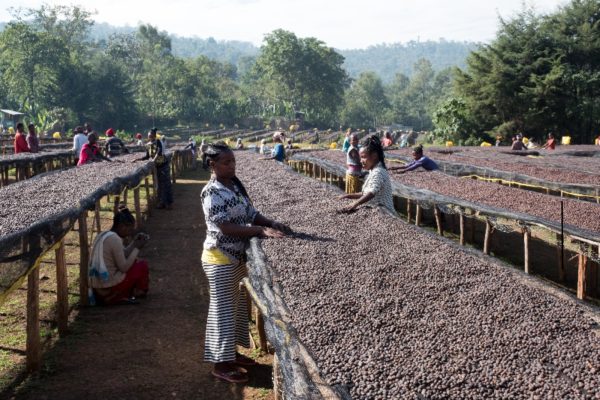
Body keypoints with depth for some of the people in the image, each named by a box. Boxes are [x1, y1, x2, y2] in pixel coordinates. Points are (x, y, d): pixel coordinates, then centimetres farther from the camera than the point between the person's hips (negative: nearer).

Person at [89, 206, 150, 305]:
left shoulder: (102, 235, 10)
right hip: (109, 290, -9)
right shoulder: (114, 239, -18)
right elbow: (124, 268, -15)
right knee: (142, 265, 8)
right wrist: (137, 248, -7)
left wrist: (134, 243, 9)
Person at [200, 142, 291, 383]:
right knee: (223, 309, 0)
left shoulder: (235, 185, 7)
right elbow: (226, 227, -25)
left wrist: (272, 223, -8)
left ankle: (230, 352, 33)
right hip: (220, 259, -9)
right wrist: (261, 230, -27)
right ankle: (221, 364, 11)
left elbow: (251, 214, 9)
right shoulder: (212, 193, -20)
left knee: (238, 305, 18)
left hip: (238, 257, 9)